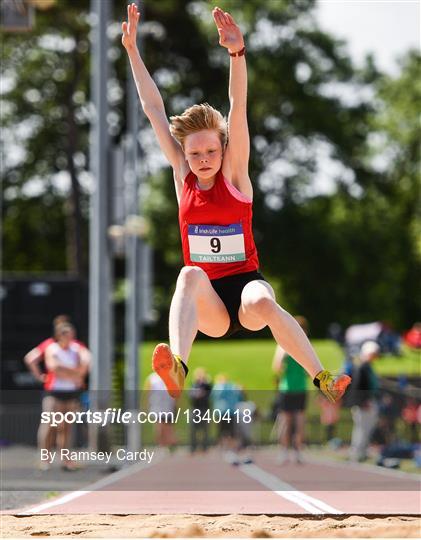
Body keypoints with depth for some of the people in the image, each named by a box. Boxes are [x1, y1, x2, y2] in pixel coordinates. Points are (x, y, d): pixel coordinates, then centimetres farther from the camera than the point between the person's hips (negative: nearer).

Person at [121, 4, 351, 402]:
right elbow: (154, 110, 6)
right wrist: (132, 50, 5)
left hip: (245, 283, -2)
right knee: (190, 275, -34)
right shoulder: (183, 177, 7)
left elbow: (238, 108, -13)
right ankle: (177, 373, -57)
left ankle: (324, 382, -31)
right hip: (208, 307, 2)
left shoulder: (234, 174, 0)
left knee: (261, 302, -38)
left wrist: (237, 53, -26)